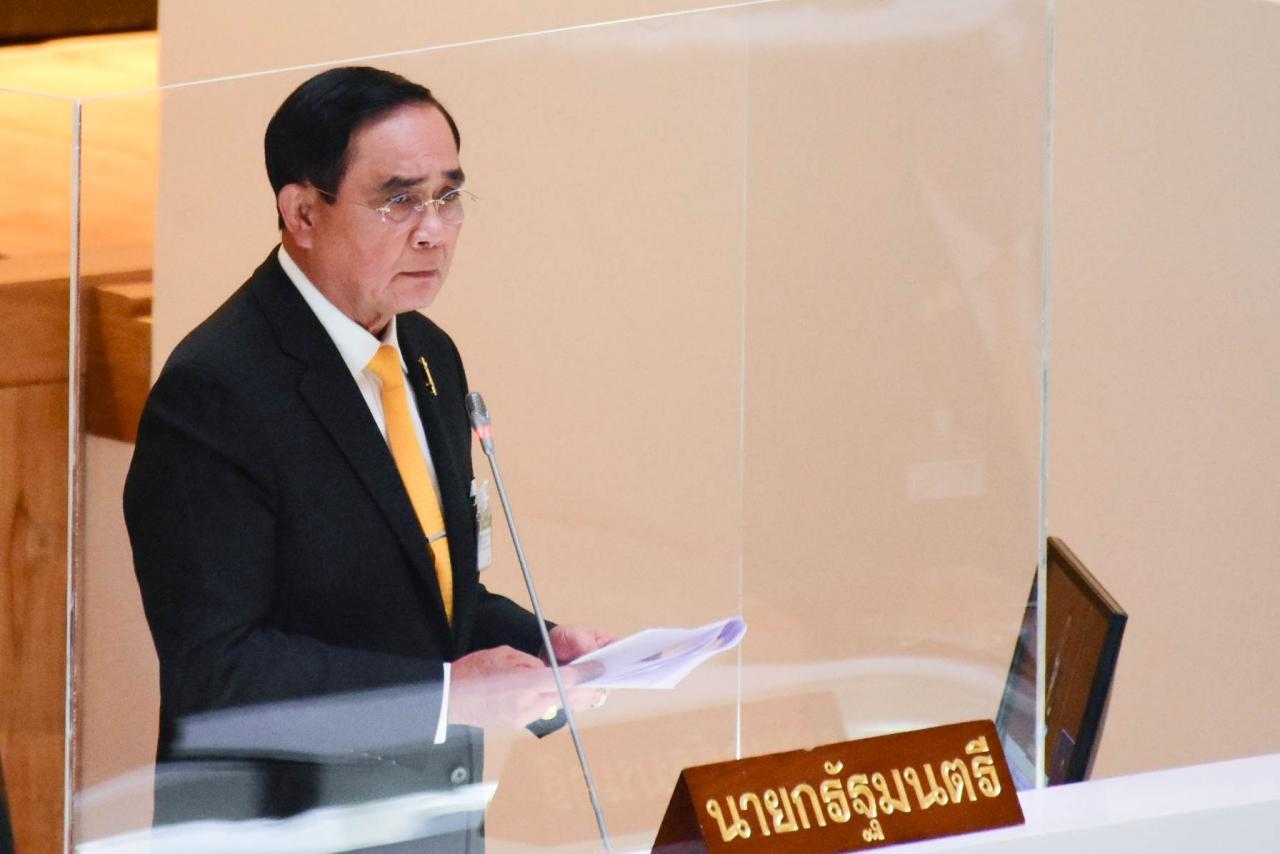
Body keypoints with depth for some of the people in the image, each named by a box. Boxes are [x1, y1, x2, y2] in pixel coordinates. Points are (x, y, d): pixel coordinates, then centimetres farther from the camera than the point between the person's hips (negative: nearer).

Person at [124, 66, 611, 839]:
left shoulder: (429, 356, 8)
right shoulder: (217, 392, -19)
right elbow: (212, 669, -23)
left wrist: (537, 645, -1)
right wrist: (446, 693, -24)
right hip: (287, 825, -7)